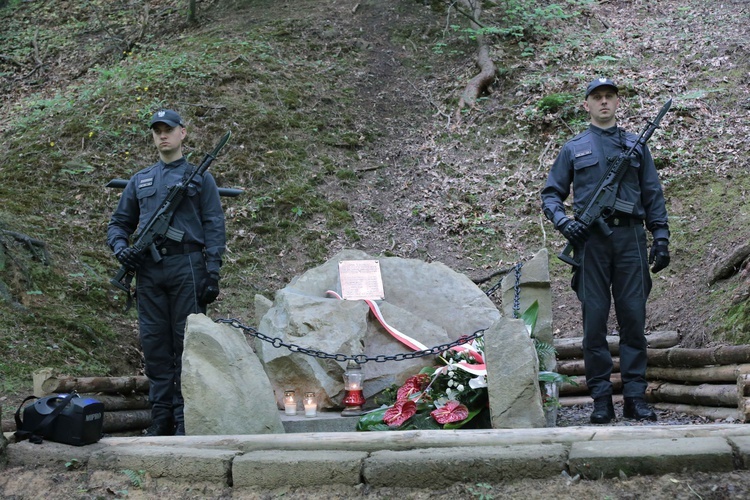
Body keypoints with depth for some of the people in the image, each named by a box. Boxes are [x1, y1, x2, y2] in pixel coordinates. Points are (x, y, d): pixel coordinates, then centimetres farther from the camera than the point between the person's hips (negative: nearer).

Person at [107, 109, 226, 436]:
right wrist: (120, 247, 1)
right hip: (149, 271, 4)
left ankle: (186, 420, -2)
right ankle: (161, 418, 10)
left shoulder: (200, 178, 9)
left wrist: (212, 274, -9)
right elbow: (119, 222, 24)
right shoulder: (140, 181, 20)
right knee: (155, 346, 4)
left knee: (187, 345, -5)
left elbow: (214, 227, 1)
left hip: (187, 267, -4)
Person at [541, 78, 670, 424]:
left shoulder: (636, 146, 16)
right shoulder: (573, 149, 14)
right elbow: (551, 194, 12)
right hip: (591, 239, -1)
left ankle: (635, 397, 3)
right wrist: (564, 222, -7)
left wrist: (661, 237, 3)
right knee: (594, 320, -2)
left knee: (634, 318, -1)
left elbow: (653, 196, 14)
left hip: (630, 237, 1)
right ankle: (601, 399, 3)